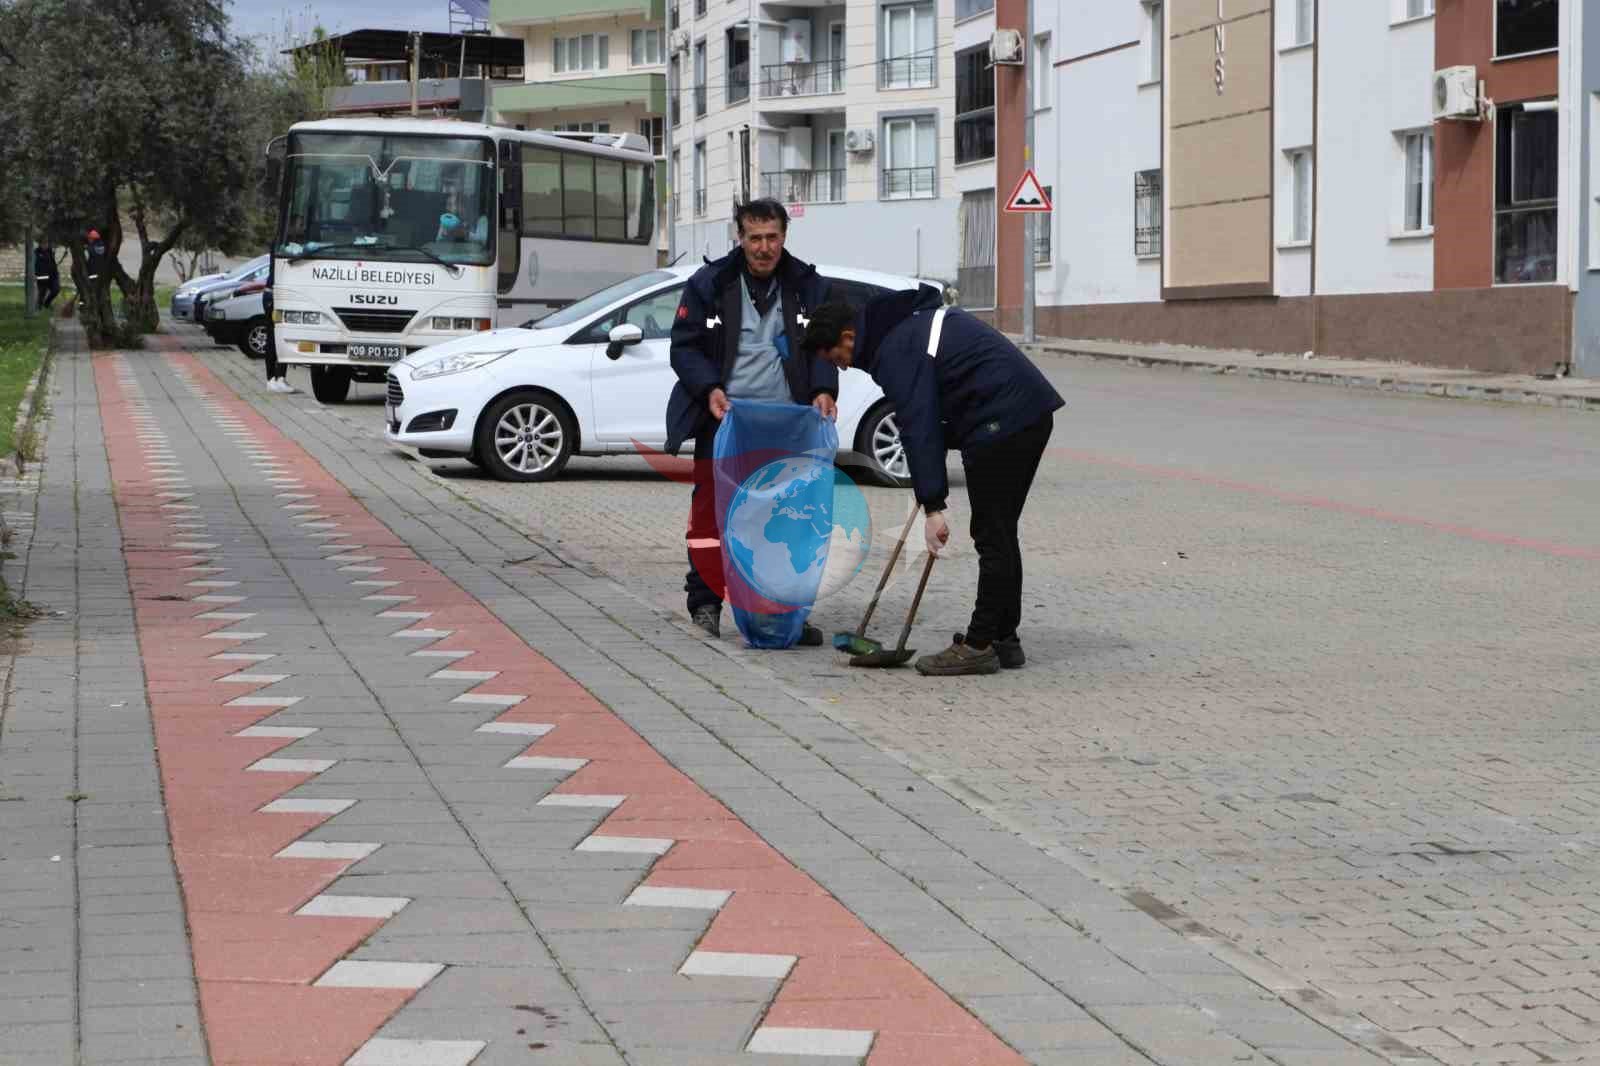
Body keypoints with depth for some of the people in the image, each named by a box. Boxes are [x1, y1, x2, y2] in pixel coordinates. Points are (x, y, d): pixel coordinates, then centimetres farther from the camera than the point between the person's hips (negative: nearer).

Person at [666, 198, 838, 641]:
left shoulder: (808, 286, 6)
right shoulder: (709, 284, 1)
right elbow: (684, 346, 3)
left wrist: (824, 389, -9)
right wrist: (709, 389, -13)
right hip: (723, 420, -2)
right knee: (711, 512, -3)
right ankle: (705, 602, 8)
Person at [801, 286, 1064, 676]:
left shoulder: (895, 351, -12)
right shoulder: (913, 319, 19)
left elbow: (918, 428, -18)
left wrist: (933, 506, -19)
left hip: (1001, 423, -10)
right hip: (1032, 411, 10)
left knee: (992, 537, -5)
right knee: (1000, 534, 15)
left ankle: (980, 645, -2)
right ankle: (1003, 639, 19)